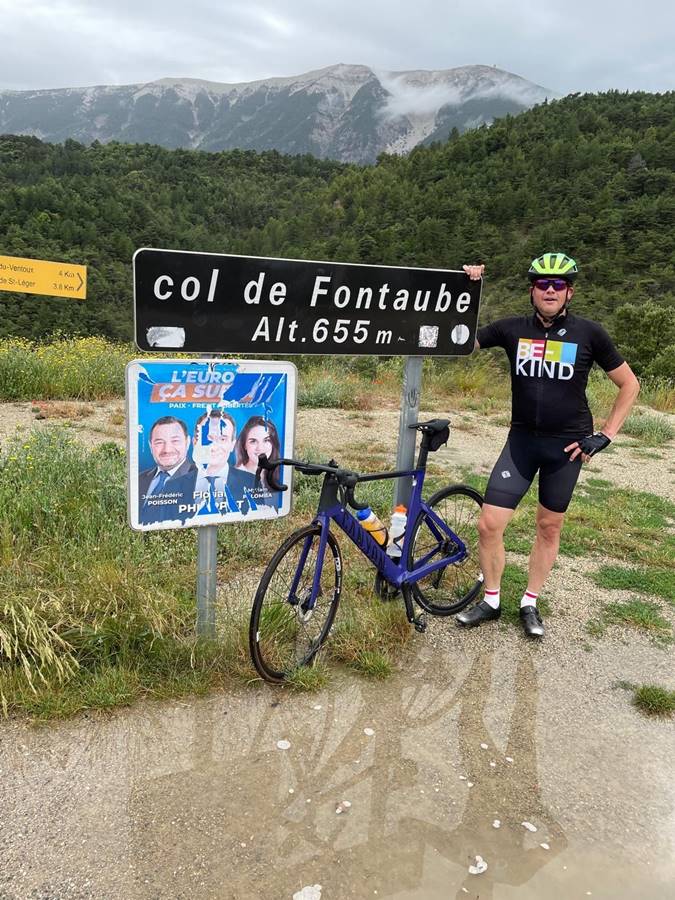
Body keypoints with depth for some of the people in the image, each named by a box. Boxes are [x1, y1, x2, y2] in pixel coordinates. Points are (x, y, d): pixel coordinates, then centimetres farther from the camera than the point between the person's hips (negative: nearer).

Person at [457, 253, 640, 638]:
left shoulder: (589, 333, -7)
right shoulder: (513, 329, -3)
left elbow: (630, 384, 2)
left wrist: (604, 436, -5)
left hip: (567, 444, -1)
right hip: (522, 440, 1)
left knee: (549, 527, 10)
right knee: (489, 524, -4)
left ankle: (530, 603, 29)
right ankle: (491, 601, 18)